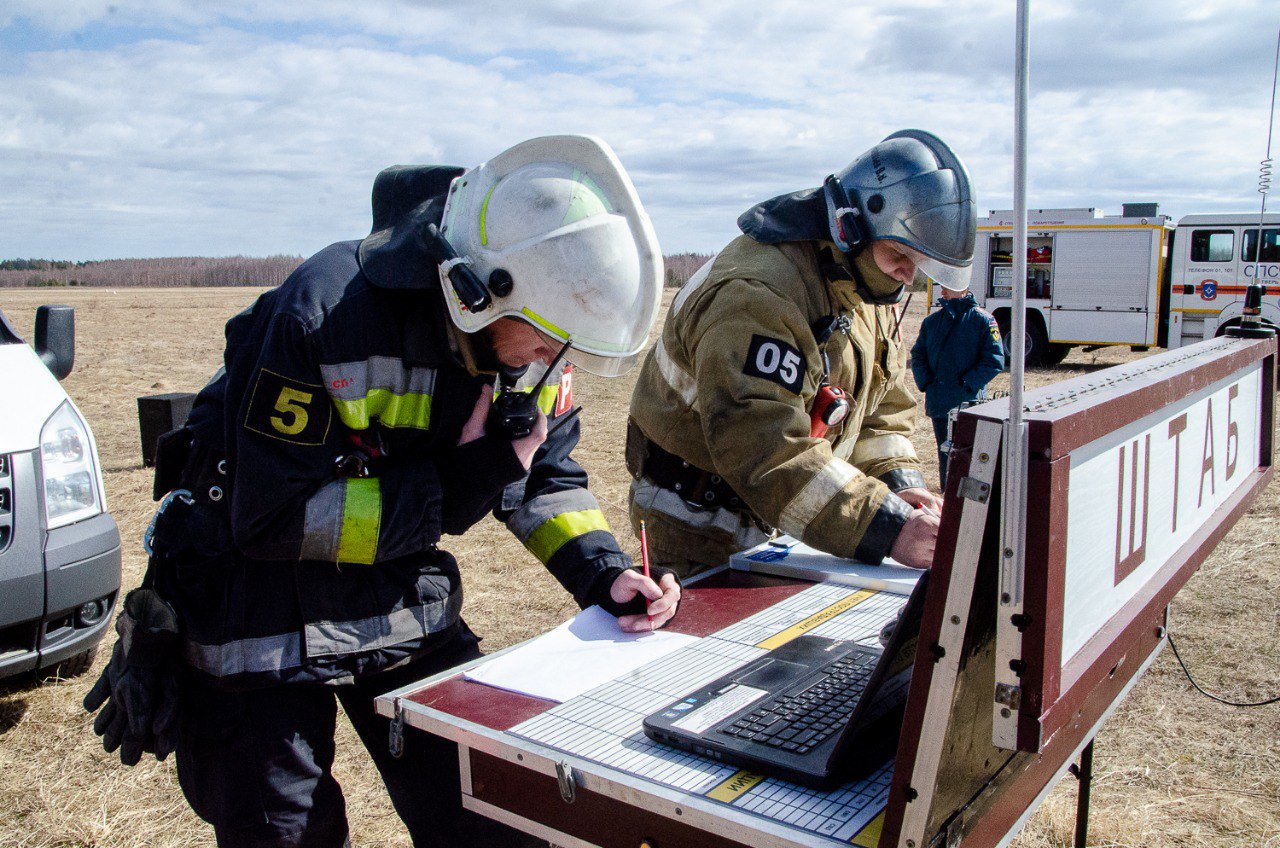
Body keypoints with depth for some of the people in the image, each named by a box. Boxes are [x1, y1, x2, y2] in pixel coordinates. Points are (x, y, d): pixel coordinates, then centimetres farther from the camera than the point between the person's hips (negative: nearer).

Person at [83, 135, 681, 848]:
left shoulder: (525, 340, -9)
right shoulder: (326, 316, -29)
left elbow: (544, 473, 4)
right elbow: (270, 519, -26)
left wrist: (604, 574, -13)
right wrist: (455, 486, -28)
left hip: (409, 606, 5)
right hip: (260, 621, -5)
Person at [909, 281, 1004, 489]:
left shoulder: (982, 319, -3)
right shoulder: (932, 321, 11)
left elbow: (995, 359, -7)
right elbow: (917, 354, 14)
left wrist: (968, 383, -13)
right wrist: (925, 382, -1)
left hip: (968, 402, -4)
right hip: (938, 402, 4)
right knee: (944, 453, 12)